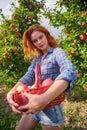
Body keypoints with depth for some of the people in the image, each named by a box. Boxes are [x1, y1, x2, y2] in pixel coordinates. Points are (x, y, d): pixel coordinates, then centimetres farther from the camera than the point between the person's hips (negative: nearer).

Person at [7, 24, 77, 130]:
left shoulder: (57, 52, -11)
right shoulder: (37, 58, 10)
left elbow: (69, 73, -32)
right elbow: (28, 76, -6)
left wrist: (44, 98, -47)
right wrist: (12, 91, -27)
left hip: (50, 108, -6)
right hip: (34, 105, 6)